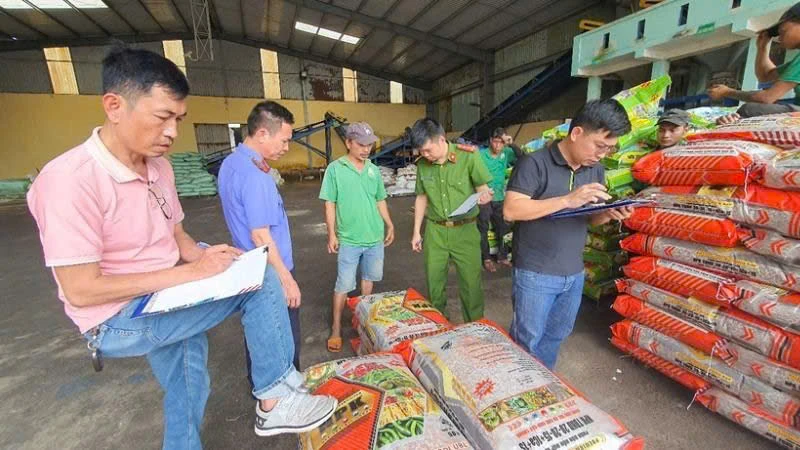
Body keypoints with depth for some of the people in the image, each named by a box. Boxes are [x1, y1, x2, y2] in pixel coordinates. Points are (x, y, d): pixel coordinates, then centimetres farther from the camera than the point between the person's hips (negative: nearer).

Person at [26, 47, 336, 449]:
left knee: (187, 397, 22)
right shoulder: (70, 180, -24)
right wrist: (190, 272, -25)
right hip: (118, 321, -8)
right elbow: (81, 290, -24)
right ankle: (274, 398, -2)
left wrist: (206, 257, -12)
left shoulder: (159, 167, 2)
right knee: (261, 281, -19)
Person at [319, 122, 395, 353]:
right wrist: (332, 234, -9)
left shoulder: (374, 170, 5)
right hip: (349, 239, -4)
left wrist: (390, 225, 10)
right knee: (343, 285, 2)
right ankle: (336, 329, 17)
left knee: (369, 278, 18)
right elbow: (329, 204, -6)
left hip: (375, 237, 5)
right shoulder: (335, 169, -7)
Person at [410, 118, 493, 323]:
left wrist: (484, 196, -27)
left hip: (465, 230, -3)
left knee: (471, 283, 4)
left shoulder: (468, 156, -10)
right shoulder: (422, 164, 1)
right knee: (434, 281, 11)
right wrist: (416, 231, 10)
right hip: (434, 231, 3)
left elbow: (483, 187, -2)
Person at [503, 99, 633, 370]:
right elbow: (511, 210, -24)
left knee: (557, 335, 23)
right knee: (528, 339, 10)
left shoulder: (595, 169, 7)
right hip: (536, 273, -7)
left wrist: (608, 214, -10)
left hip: (574, 273, 7)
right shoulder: (535, 164, -16)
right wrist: (567, 200, -28)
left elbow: (590, 218, 14)